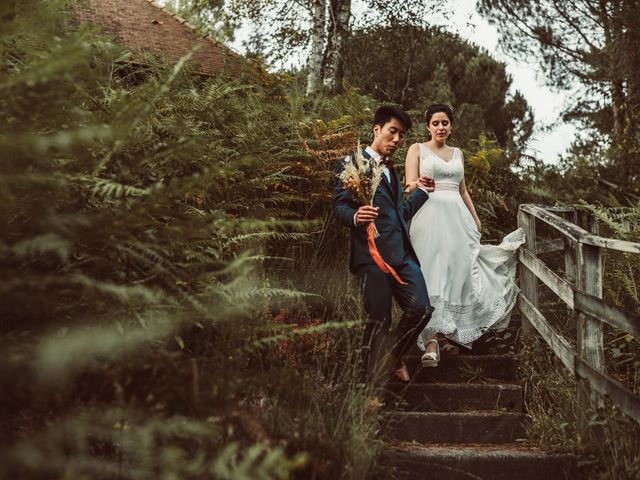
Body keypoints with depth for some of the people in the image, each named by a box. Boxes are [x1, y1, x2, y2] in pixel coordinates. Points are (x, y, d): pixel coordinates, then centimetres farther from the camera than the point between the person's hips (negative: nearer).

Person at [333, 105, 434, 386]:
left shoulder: (391, 172, 27)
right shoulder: (352, 164, 1)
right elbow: (339, 207, -7)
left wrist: (421, 191, 30)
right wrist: (355, 216, -27)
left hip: (402, 254, 7)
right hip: (371, 255, -7)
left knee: (421, 309, -3)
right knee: (379, 320, -5)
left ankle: (392, 357, 22)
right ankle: (372, 382, 9)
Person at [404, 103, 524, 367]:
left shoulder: (457, 153, 20)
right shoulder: (417, 149, 5)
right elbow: (410, 186, -6)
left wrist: (475, 217, 20)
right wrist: (419, 184, -28)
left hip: (458, 216, 5)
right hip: (430, 214, -5)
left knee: (458, 269, -1)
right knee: (432, 273, -14)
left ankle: (445, 335, 8)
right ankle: (431, 342, -18)